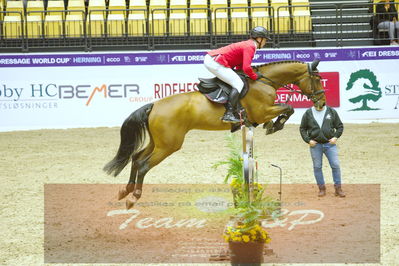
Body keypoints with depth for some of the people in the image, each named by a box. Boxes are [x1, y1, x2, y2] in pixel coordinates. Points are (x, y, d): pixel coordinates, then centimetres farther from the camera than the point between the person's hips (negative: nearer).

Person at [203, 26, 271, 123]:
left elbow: (239, 67, 24)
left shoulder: (247, 44, 21)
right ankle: (229, 114, -21)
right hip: (215, 63, -11)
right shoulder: (250, 47, -11)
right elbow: (246, 68, -21)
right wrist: (255, 77, -5)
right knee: (238, 84, -12)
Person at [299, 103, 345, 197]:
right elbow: (302, 129, 9)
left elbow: (340, 126, 11)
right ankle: (321, 188, 15)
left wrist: (335, 137, -4)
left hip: (330, 144, 0)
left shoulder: (332, 112, 5)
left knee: (335, 165, -5)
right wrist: (308, 140, -3)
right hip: (315, 145, 0)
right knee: (317, 167, 3)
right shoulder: (308, 114, 4)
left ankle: (338, 188, 4)